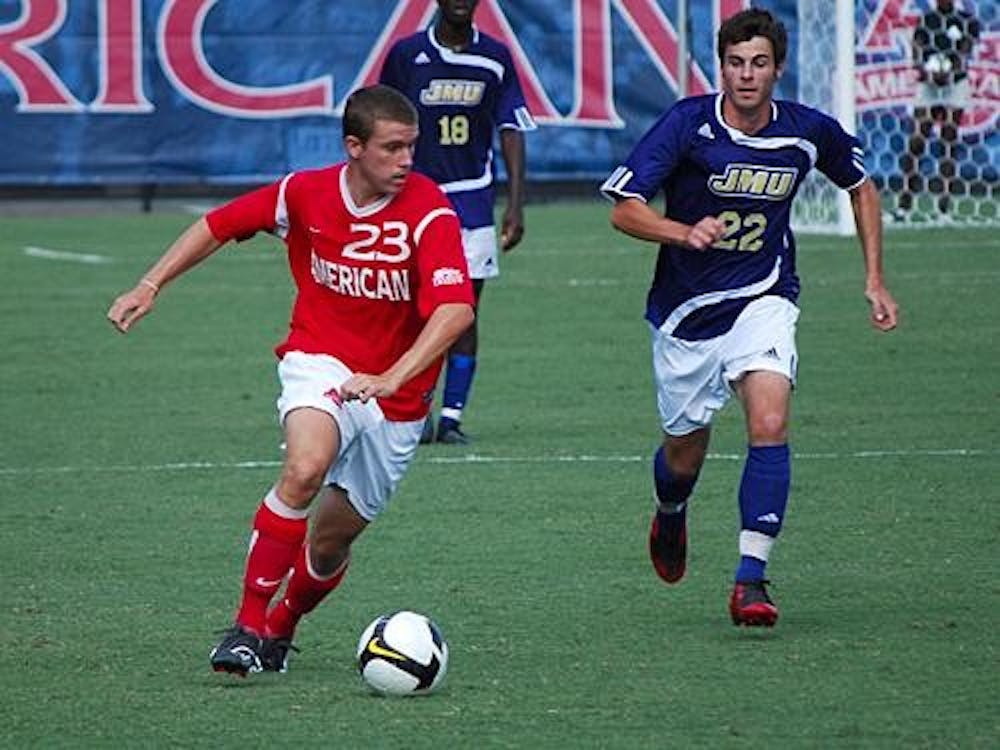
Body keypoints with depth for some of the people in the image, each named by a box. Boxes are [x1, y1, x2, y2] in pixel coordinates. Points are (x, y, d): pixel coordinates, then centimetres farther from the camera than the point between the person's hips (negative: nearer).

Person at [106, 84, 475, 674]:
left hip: (396, 398, 0)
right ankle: (248, 626, -24)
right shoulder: (305, 194, -9)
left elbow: (456, 309, -31)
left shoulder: (430, 213, -18)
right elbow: (220, 226, 9)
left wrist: (391, 379, -44)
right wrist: (150, 287, 2)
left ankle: (281, 628, 38)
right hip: (320, 361, 0)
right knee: (306, 468, -31)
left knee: (331, 542, 6)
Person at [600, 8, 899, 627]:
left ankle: (752, 578, -22)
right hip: (687, 310, 0)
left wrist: (875, 280, 10)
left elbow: (861, 187, 15)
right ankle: (671, 515, 49)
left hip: (763, 299, 0)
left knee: (769, 420, -24)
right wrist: (685, 232, -35)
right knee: (685, 452, 11)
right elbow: (624, 209, -16)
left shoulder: (809, 133, -6)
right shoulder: (688, 124, -14)